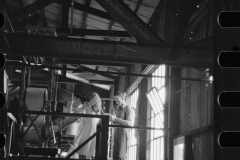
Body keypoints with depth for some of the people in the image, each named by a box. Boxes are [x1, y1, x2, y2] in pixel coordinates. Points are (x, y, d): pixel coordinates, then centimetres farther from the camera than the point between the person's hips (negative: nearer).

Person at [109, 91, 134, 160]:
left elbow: (130, 123, -18)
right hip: (116, 133, 7)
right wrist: (112, 119, 0)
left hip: (124, 133, -7)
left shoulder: (128, 109, -5)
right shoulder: (118, 109, 18)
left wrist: (116, 119, -19)